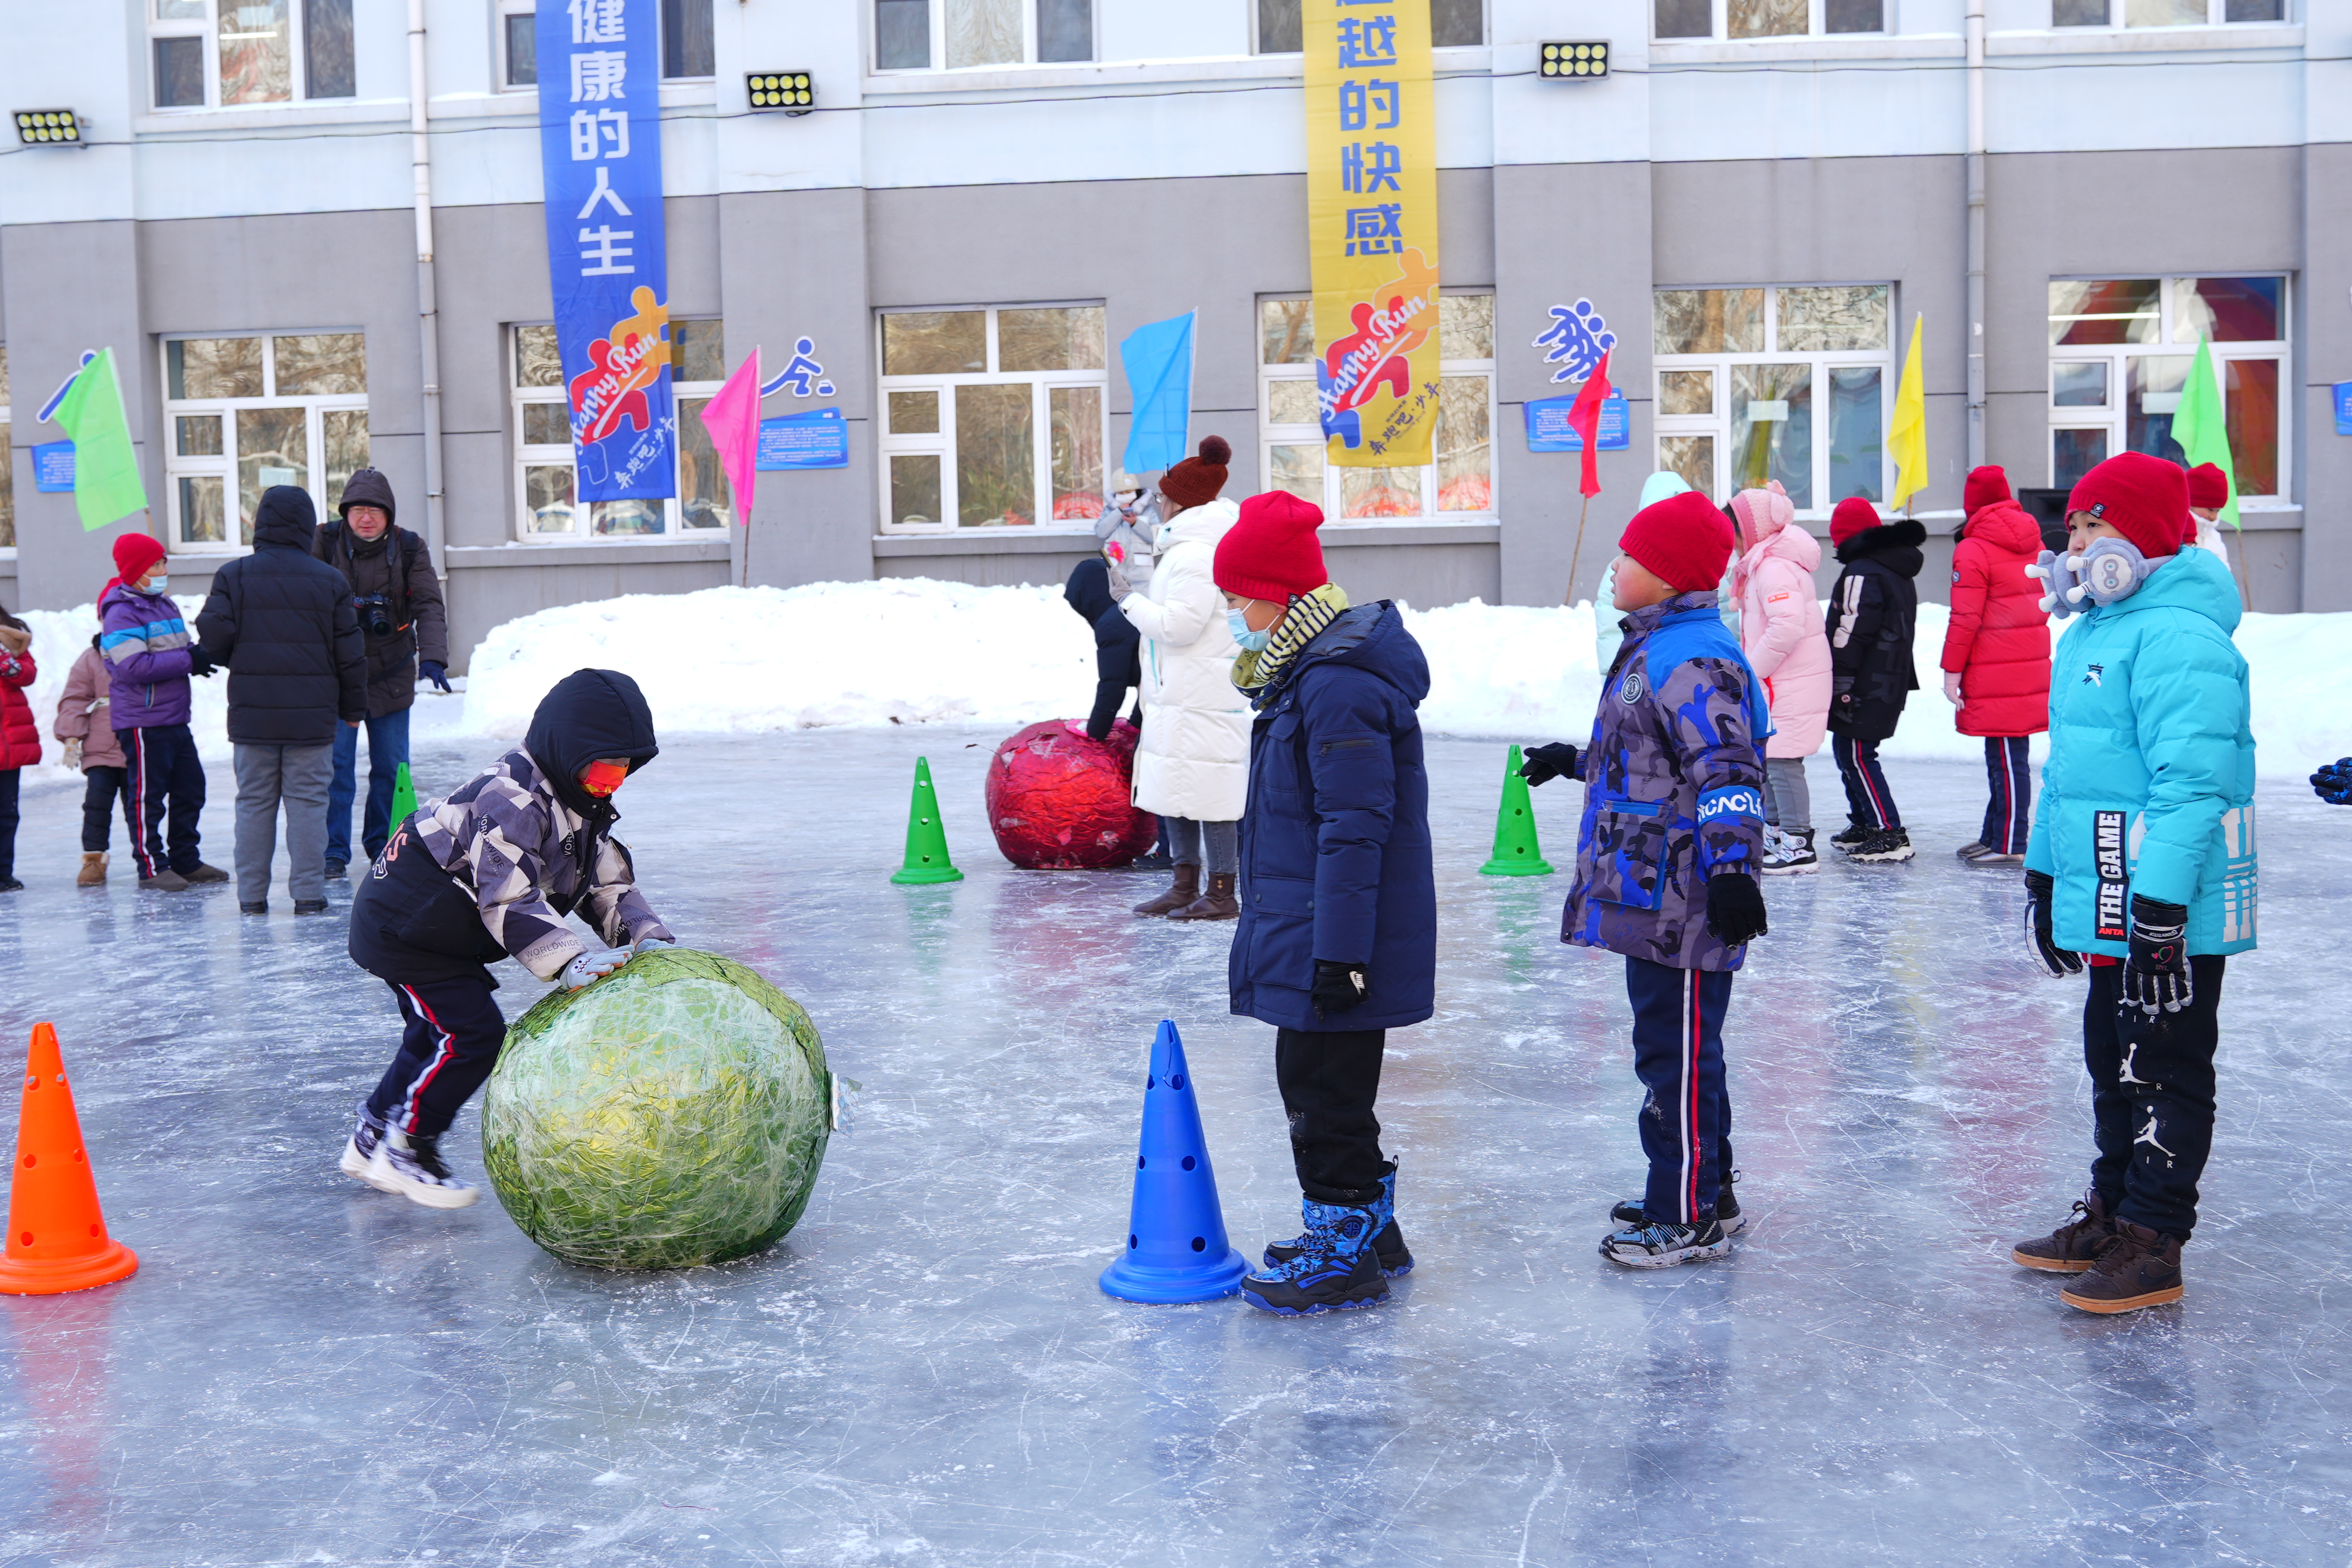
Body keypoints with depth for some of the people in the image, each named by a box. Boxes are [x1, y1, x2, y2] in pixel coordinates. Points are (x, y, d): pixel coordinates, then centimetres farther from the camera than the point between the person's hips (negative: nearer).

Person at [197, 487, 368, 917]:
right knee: (308, 802, 3)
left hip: (252, 713, 1)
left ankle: (252, 894, 11)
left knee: (254, 802, 8)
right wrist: (353, 707, 13)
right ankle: (308, 893, 1)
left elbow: (212, 639, -7)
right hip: (312, 717, 0)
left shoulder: (233, 575, -1)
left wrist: (234, 660, 16)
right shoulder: (329, 580, 1)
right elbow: (349, 653, 2)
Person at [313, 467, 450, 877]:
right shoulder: (326, 543, -5)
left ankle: (383, 845, 22)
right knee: (335, 766, -5)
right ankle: (333, 851, 4)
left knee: (392, 767, 6)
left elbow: (429, 606, -10)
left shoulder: (410, 549, -3)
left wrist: (433, 657, -23)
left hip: (391, 674, 1)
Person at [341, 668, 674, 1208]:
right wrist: (570, 960, -47)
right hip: (400, 925, -10)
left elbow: (610, 883, 1)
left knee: (439, 1034, 21)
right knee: (472, 1032, -14)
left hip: (446, 931, 10)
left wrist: (647, 937, -17)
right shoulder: (511, 798, -30)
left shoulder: (584, 804, 1)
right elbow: (509, 898, -38)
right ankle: (405, 1151, 1)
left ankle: (373, 1139, 37)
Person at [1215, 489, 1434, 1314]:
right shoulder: (1308, 670, 13)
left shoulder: (1337, 686, -21)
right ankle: (1368, 1230, 31)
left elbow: (1354, 829, -23)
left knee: (1325, 1089, 0)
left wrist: (1337, 952, -22)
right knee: (1324, 1083, 19)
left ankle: (1344, 1252, 11)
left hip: (1336, 936, -10)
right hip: (1315, 935, 10)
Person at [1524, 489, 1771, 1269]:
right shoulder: (1654, 648, 16)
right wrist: (1573, 761, 44)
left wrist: (1732, 863, -38)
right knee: (1668, 1046, 18)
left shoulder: (1692, 660, -17)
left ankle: (1689, 1219, 9)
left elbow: (1726, 768, -28)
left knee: (1678, 1053, -2)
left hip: (1682, 905, -11)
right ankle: (1702, 1194, 31)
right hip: (1649, 894, 11)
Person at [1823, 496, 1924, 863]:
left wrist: (1839, 684, -16)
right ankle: (1864, 825, 25)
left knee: (1855, 755, -8)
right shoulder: (1900, 571, 17)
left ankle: (1890, 835, -11)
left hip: (1866, 684, -10)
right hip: (1894, 679, 10)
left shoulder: (1862, 572, -15)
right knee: (1847, 750, 18)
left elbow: (1851, 633, -19)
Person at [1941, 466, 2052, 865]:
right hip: (2032, 665, 8)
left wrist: (1952, 671, -8)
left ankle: (2009, 846, -1)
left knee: (2006, 760, -5)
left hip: (1995, 679, -8)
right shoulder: (2034, 545, 13)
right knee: (2008, 758, 14)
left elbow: (1965, 619, -14)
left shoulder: (1972, 551, -12)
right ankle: (1995, 836, 22)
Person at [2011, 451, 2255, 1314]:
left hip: (2169, 911, -10)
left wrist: (2161, 902, -28)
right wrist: (2044, 873, 24)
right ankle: (2111, 1213, 31)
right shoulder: (2089, 633, 15)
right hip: (2106, 904, 10)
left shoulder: (2179, 637, -19)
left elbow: (2191, 783, -25)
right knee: (2113, 1060, 18)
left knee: (2164, 1070, 0)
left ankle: (2153, 1243, 8)